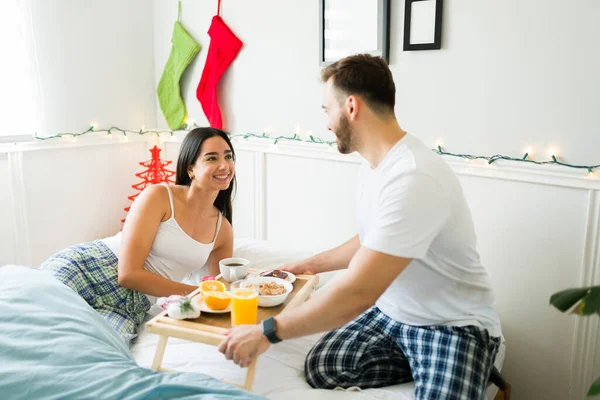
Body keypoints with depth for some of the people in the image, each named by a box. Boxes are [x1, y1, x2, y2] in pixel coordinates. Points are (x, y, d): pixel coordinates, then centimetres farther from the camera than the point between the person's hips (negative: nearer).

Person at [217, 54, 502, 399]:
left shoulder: (413, 178, -30)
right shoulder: (375, 165, 3)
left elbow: (357, 293, -33)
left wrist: (267, 332, -24)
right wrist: (312, 264, 24)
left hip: (454, 325, -8)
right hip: (391, 312, 8)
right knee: (321, 369, -11)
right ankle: (424, 365, 7)